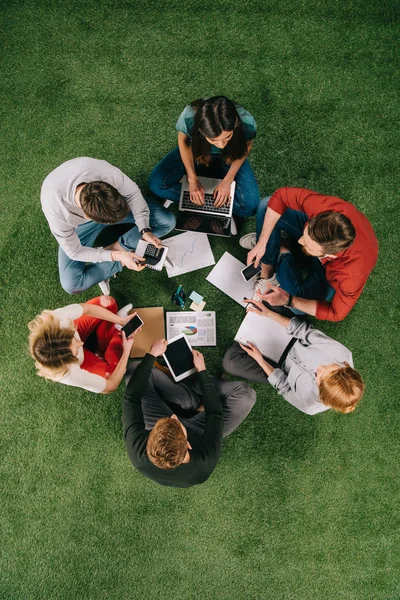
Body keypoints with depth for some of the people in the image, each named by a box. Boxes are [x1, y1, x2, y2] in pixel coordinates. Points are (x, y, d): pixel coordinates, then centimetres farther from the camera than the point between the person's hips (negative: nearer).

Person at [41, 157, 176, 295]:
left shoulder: (103, 170, -39)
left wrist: (145, 229, -28)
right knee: (71, 284, -18)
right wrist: (117, 256, -31)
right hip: (80, 225, -2)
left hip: (105, 202, 2)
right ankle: (119, 251, -4)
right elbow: (75, 252, -23)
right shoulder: (56, 212, -40)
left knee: (167, 221, -14)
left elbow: (132, 193, -19)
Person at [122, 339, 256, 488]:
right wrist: (201, 370, -17)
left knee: (136, 369, -12)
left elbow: (131, 396, -28)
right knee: (245, 394, -17)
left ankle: (195, 399, 1)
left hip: (154, 430, 1)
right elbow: (215, 413, -26)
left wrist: (151, 354, -22)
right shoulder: (205, 463, -42)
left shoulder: (137, 450, -41)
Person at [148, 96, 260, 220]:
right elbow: (183, 140, -14)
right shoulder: (188, 118, -38)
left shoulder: (246, 122, -37)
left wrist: (227, 181, -21)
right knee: (156, 183, -19)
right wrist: (192, 179, -21)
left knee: (250, 206, -20)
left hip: (229, 157, 0)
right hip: (197, 151, 0)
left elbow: (245, 148, -13)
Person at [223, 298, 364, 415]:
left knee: (230, 361, -11)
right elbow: (307, 331, -22)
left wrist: (260, 360, -17)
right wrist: (269, 313, -22)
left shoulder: (312, 404, -34)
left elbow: (284, 387, -15)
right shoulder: (340, 352, -33)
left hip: (282, 365, -2)